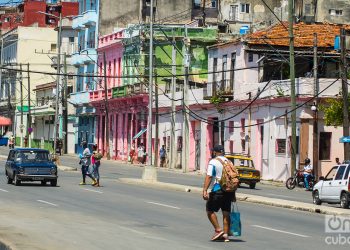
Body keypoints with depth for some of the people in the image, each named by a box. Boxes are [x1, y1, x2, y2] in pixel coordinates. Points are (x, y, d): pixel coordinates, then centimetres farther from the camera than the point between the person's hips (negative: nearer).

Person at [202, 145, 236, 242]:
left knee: (210, 210, 5)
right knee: (226, 212, 7)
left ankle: (218, 230, -4)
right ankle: (226, 234, 6)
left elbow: (209, 177, -15)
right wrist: (233, 194, 20)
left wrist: (204, 190, -19)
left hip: (217, 190, -6)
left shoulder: (213, 162, -5)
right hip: (229, 190, 6)